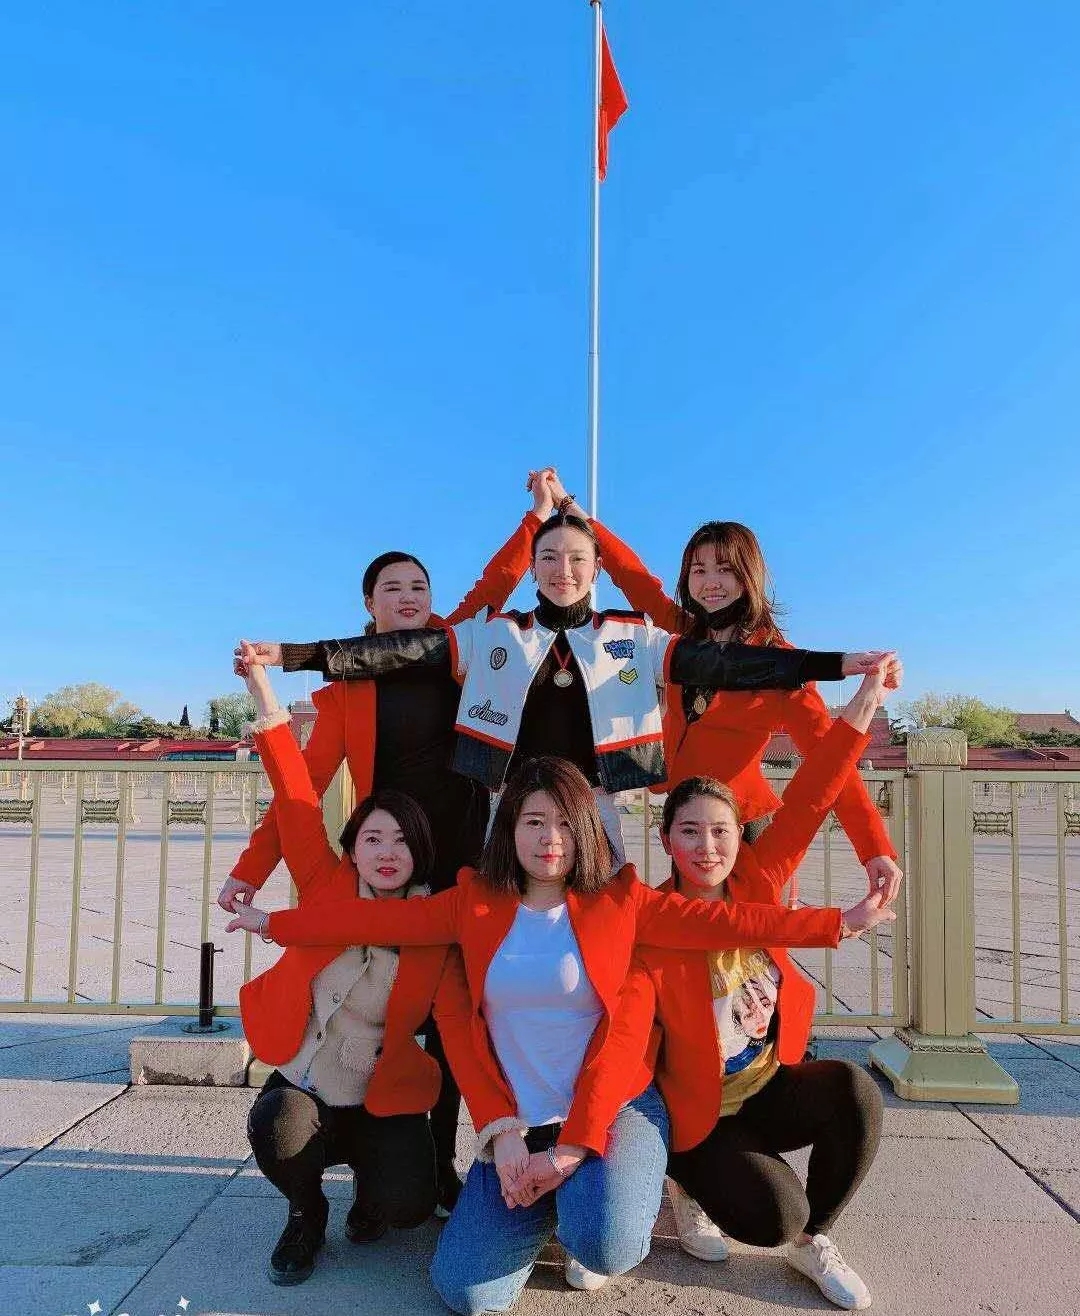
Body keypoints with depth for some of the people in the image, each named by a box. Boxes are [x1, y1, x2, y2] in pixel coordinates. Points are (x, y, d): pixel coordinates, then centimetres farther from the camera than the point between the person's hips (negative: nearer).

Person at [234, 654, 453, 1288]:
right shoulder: (327, 886, -9)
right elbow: (299, 804, -18)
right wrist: (266, 696, -25)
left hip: (383, 1100, 0)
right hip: (301, 1083, 1)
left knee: (408, 1205, -22)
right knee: (278, 1131, -31)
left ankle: (367, 1189, 18)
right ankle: (307, 1212, 6)